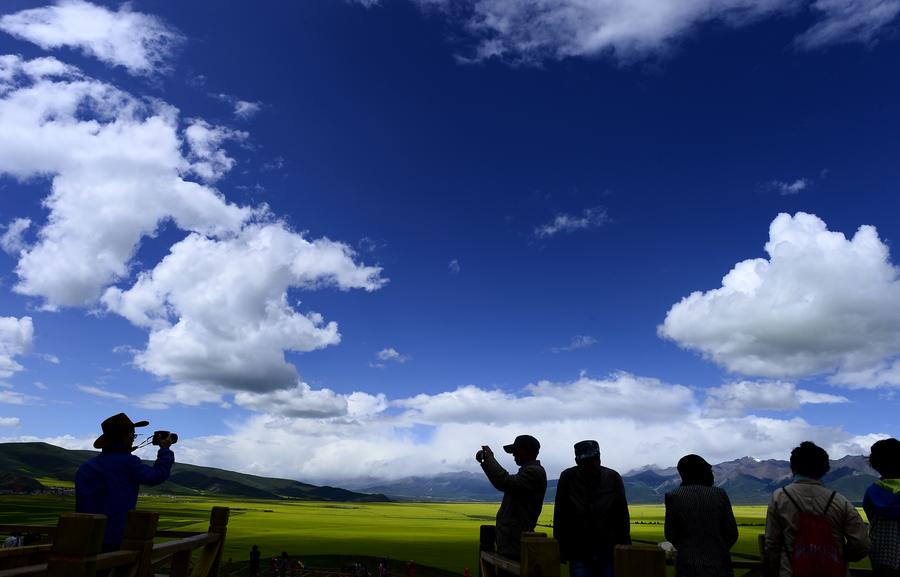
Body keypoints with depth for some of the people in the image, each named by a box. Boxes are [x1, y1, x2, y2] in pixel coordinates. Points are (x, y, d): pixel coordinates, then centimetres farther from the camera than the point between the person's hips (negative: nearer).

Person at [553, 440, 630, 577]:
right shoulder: (567, 478, -7)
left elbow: (622, 517, 2)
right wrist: (559, 551, -2)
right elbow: (560, 517, -2)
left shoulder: (614, 478, -5)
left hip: (609, 552, 1)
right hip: (579, 554, -1)